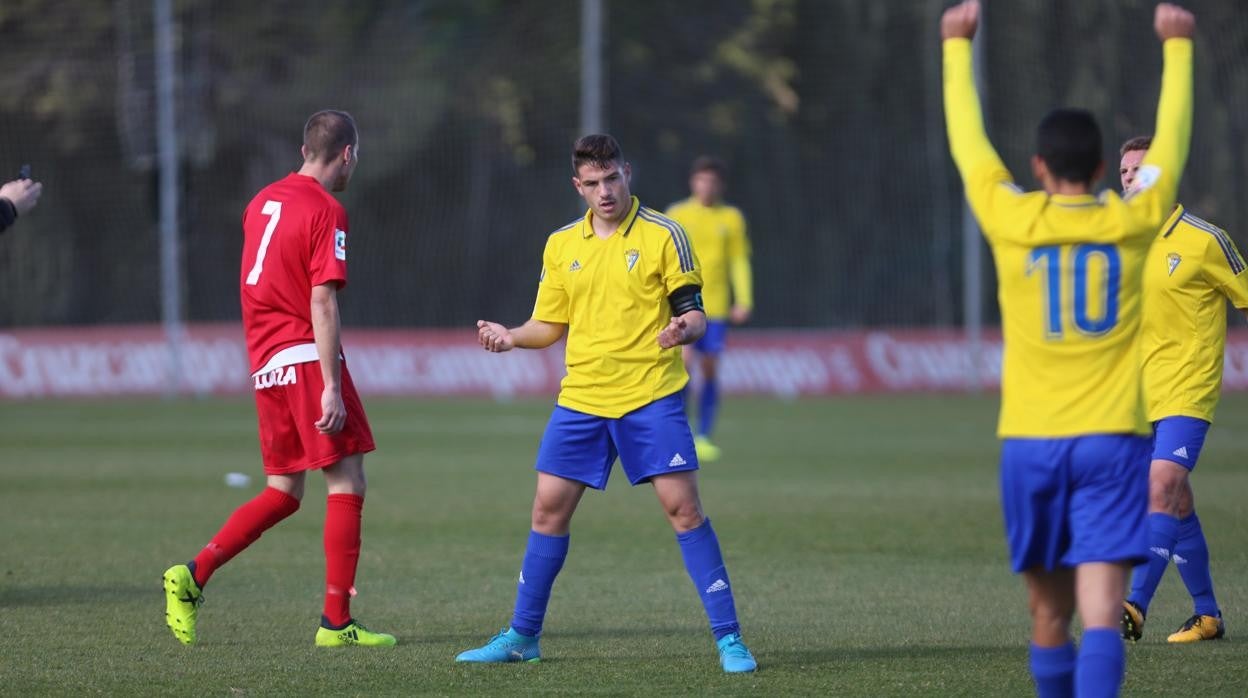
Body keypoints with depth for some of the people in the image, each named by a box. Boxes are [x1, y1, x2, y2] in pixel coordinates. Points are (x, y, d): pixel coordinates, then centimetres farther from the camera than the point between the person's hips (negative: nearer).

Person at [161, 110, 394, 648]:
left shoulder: (262, 202, 14)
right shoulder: (326, 212, -10)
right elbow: (322, 304, -16)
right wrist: (331, 387, -18)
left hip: (265, 364, 8)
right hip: (306, 357, -8)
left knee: (283, 493, 14)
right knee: (346, 483, -4)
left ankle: (192, 575, 3)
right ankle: (336, 621, -7)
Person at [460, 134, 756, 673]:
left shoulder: (663, 236, -3)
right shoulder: (561, 245, 10)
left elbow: (694, 314, -4)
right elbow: (551, 325, 16)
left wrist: (684, 329, -27)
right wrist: (510, 337, -4)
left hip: (651, 396, -4)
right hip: (581, 399, 4)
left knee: (683, 507, -10)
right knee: (549, 508, 4)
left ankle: (728, 638, -5)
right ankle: (523, 637, 15)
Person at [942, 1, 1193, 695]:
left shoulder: (1014, 221, -1)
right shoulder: (1133, 221, 0)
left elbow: (967, 138, 14)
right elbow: (1172, 139, 16)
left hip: (1031, 441, 1)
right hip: (1113, 440, -1)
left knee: (1050, 612, 14)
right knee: (1102, 612, -12)